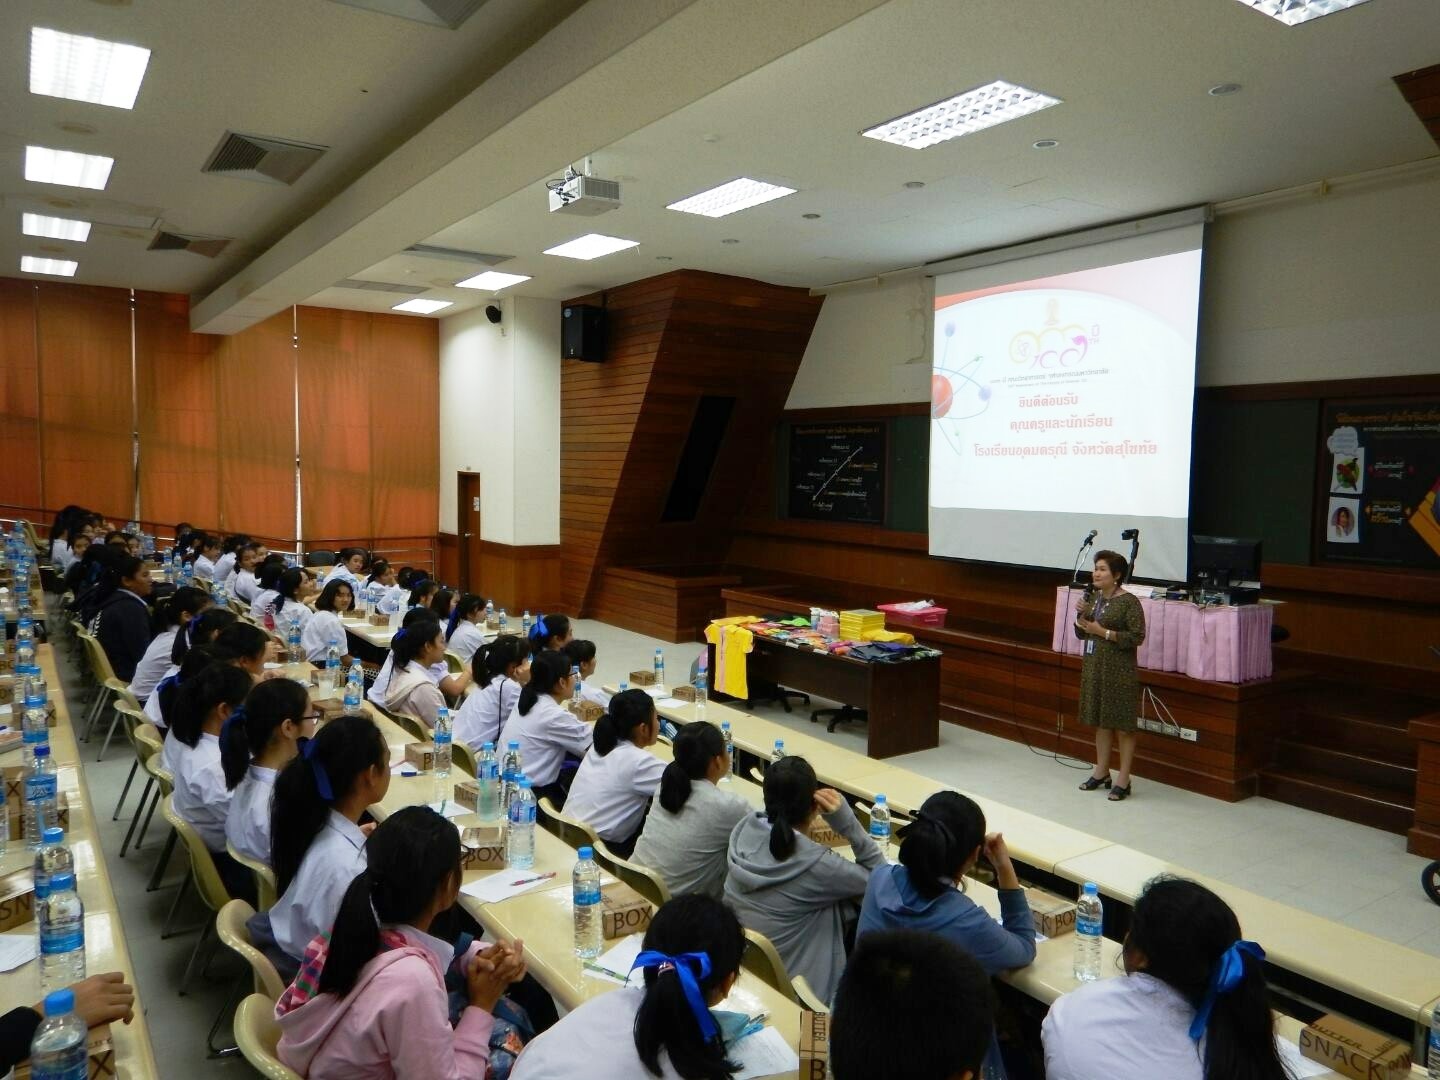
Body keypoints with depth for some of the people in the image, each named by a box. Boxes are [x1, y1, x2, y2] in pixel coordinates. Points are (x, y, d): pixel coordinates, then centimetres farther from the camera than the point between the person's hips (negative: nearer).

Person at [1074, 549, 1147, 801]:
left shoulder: (1129, 602, -12)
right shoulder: (1094, 597, 9)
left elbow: (1137, 637, -17)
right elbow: (1080, 632, 15)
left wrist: (1103, 632, -20)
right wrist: (1082, 617, -5)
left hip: (1119, 671, -7)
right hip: (1094, 667, 7)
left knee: (1122, 726, 1)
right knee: (1100, 722, 15)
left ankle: (1123, 780, 8)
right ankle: (1101, 772, 26)